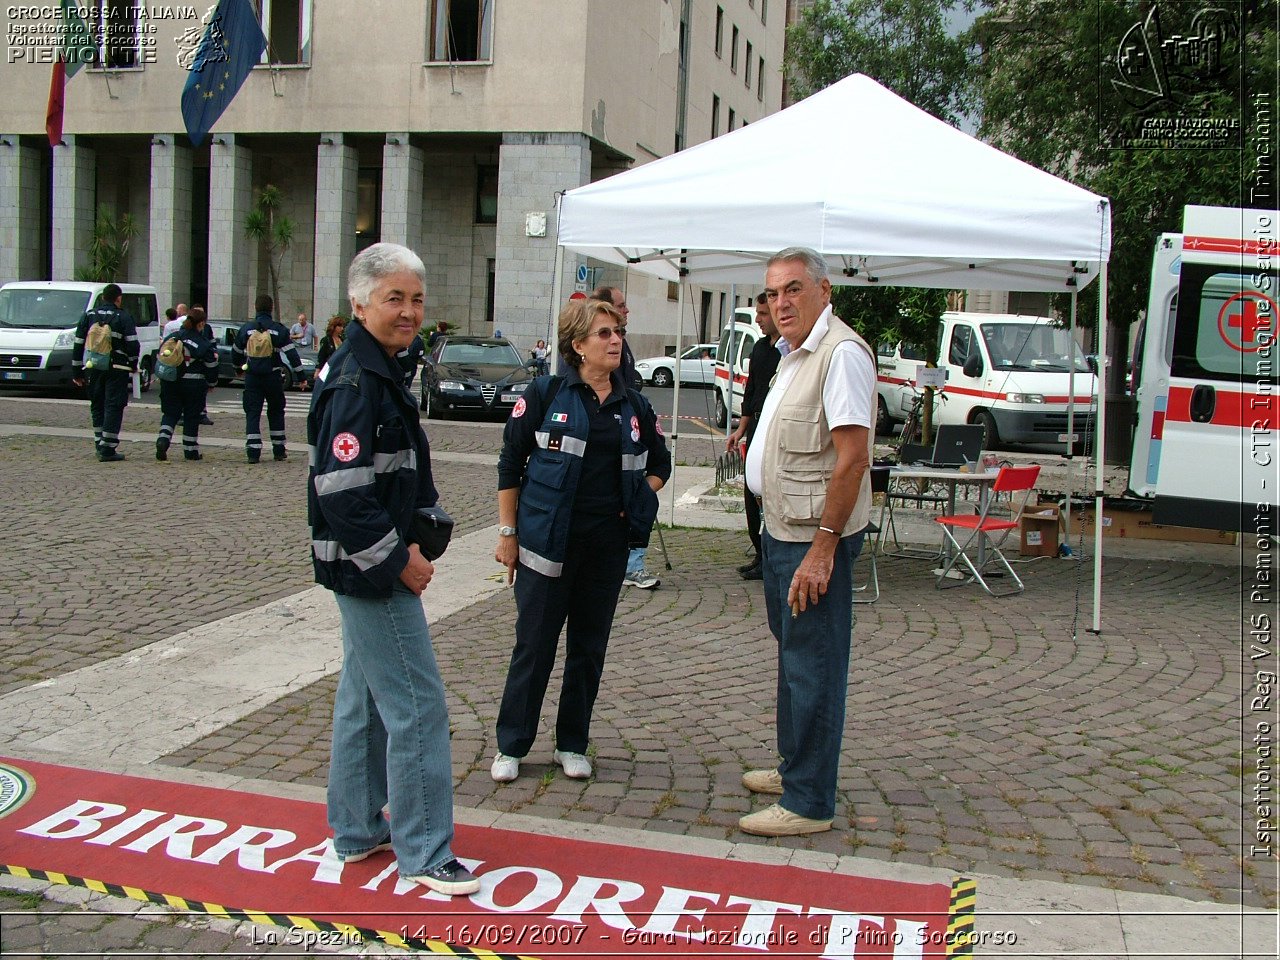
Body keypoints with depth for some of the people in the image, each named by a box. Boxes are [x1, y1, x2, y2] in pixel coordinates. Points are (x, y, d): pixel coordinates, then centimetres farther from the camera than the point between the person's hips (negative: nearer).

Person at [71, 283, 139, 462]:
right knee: (113, 407, -2)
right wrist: (133, 365, 8)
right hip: (117, 369, -4)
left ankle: (100, 445, 18)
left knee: (97, 407, 16)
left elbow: (77, 345, 9)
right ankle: (107, 449, -7)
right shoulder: (124, 317, -4)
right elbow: (133, 345, -9)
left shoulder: (89, 316, 9)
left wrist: (77, 372, 14)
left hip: (93, 369, 4)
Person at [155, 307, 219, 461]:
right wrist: (211, 383, 12)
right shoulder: (204, 344, -8)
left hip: (169, 383, 4)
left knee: (170, 413, 12)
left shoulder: (171, 338, 6)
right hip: (194, 384, -3)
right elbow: (211, 367, -4)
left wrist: (163, 378, 23)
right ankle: (191, 451, 13)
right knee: (191, 417, 7)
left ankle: (163, 440, -13)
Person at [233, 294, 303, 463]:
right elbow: (291, 354, -6)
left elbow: (236, 352, 14)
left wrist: (239, 366, 34)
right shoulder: (279, 329, -3)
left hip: (252, 377, 0)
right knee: (276, 412, 14)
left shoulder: (246, 329, 2)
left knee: (252, 413, 3)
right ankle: (279, 450, 16)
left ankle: (253, 452, -6)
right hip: (273, 376, 0)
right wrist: (300, 375, -1)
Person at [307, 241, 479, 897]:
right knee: (417, 703, -5)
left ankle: (356, 831, 31)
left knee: (365, 699, 18)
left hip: (372, 570, 11)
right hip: (371, 572, -11)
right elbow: (342, 491, -26)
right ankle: (423, 854, 6)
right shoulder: (357, 384, -20)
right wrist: (398, 559, -18)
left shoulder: (376, 372, 13)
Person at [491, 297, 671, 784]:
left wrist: (640, 503, 6)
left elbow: (660, 463, 23)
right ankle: (511, 746, 17)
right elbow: (510, 463, -1)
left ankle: (572, 745, 25)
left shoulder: (634, 405, 8)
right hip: (549, 541, -4)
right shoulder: (546, 393, -4)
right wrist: (508, 532, -4)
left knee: (589, 647, 11)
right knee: (534, 645, 2)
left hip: (608, 544, 4)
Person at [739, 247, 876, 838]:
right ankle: (795, 768, 34)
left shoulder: (841, 353, -17)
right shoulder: (795, 356, 15)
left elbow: (852, 458, -23)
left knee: (812, 666, -4)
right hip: (781, 530, 10)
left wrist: (823, 547, -24)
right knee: (793, 655, 20)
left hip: (813, 539, -10)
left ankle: (809, 802, 4)